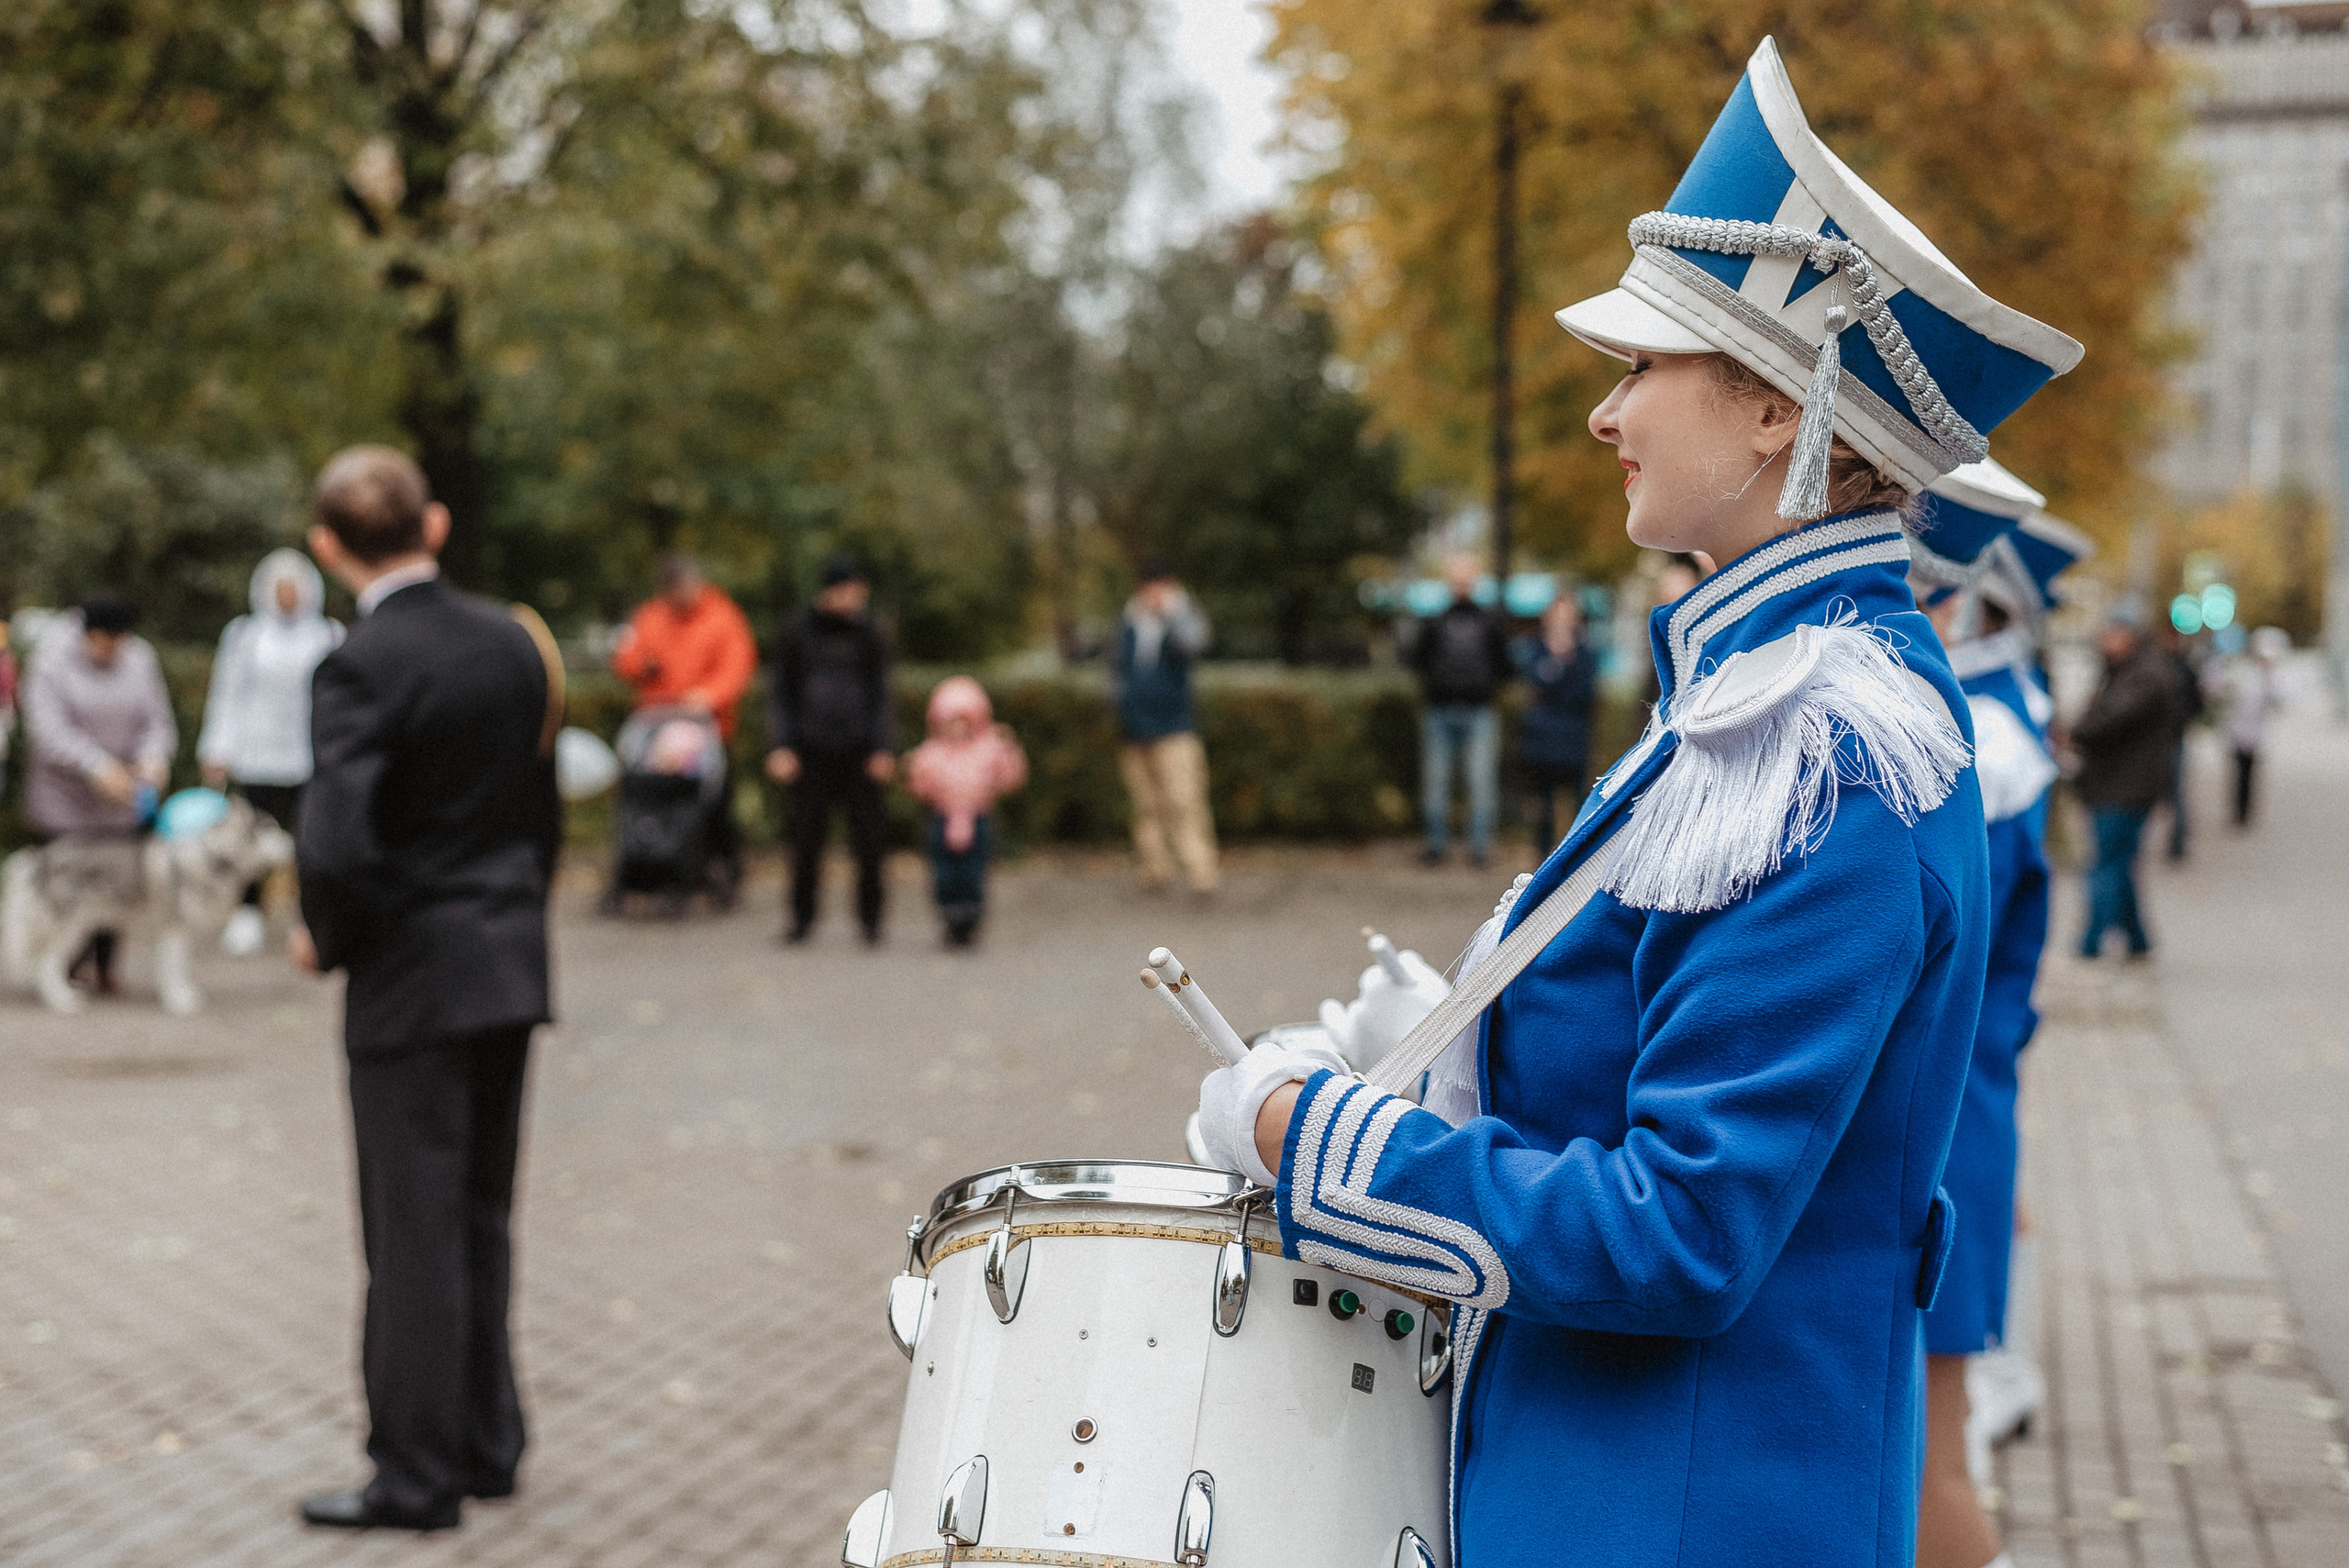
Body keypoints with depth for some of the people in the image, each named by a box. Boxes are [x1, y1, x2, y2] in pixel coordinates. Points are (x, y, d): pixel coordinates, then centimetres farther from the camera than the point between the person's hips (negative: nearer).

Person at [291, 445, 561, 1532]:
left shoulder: (362, 669, -17)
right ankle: (487, 1444, 26)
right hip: (512, 968, 7)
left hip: (414, 983, -7)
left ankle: (418, 1476, 10)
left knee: (414, 1233, 2)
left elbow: (332, 845, -25)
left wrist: (325, 941, -7)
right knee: (482, 1218, 17)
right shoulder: (513, 642, 4)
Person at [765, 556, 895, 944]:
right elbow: (781, 694, 8)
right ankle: (803, 916, 12)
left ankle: (870, 918, 9)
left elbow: (880, 694, 7)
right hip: (813, 752, 0)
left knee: (868, 839, -2)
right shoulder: (796, 637, 5)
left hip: (860, 752, 0)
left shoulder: (869, 638, 6)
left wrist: (882, 749, -3)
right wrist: (782, 747, -2)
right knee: (806, 838, 0)